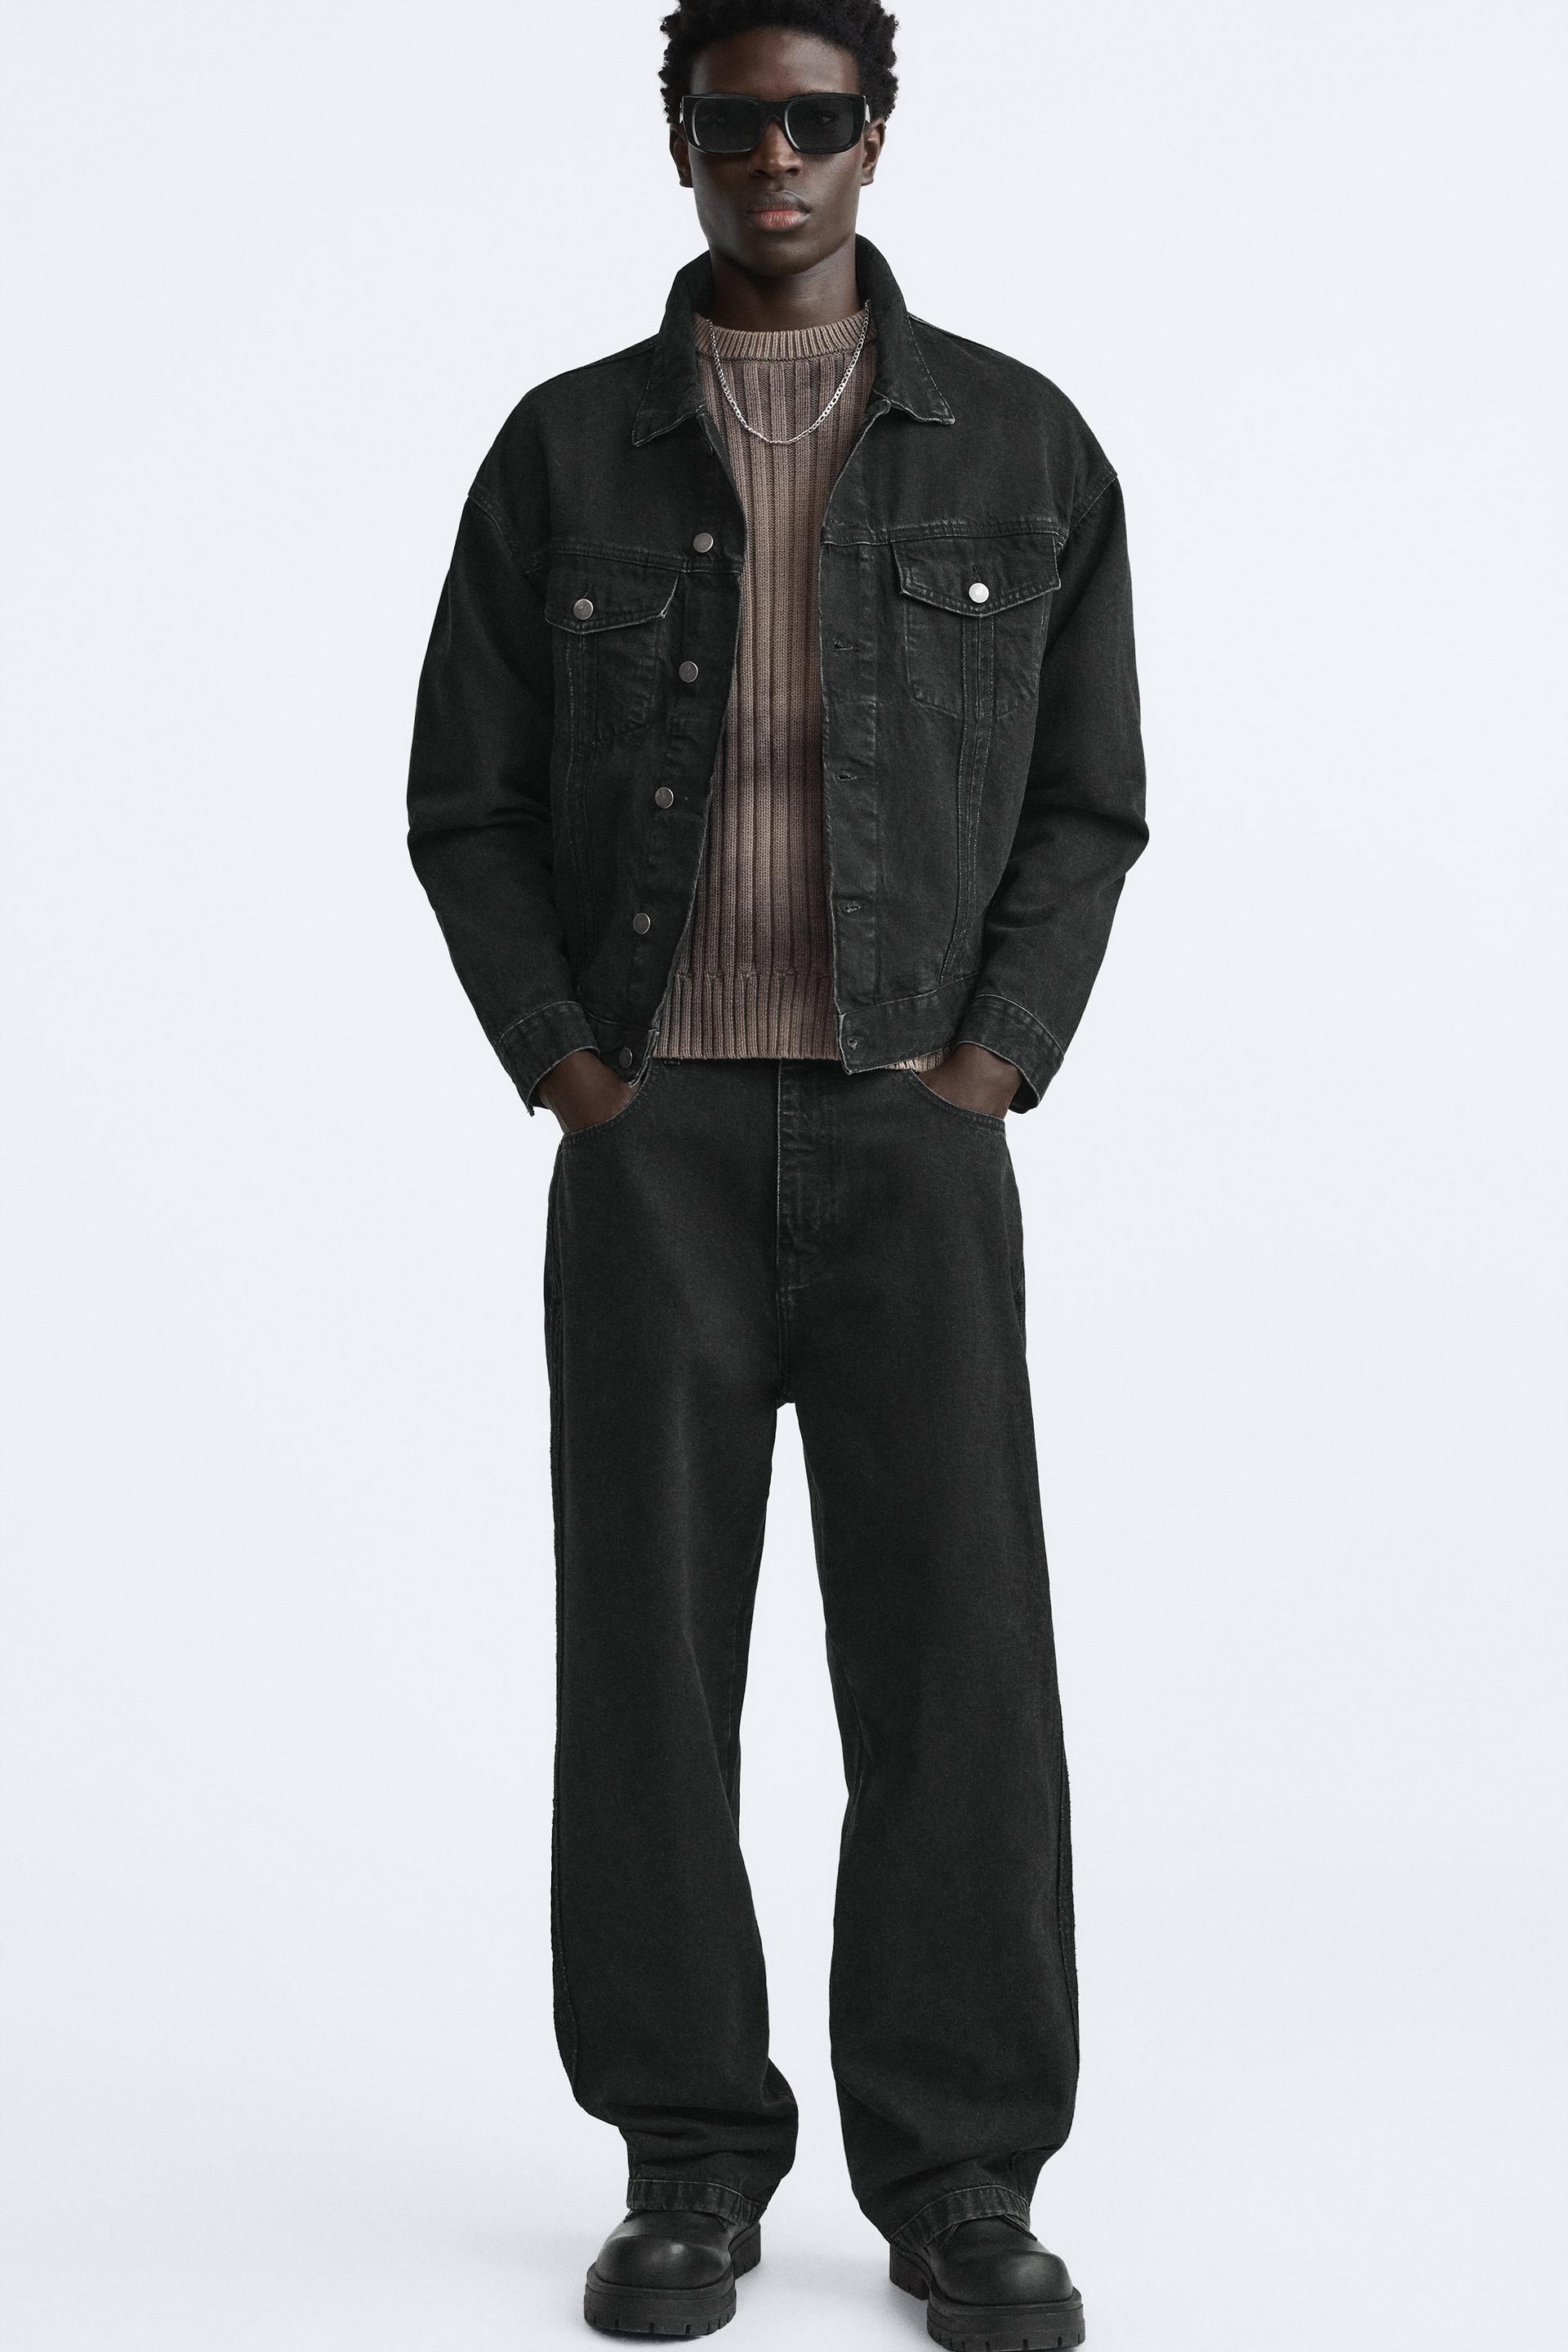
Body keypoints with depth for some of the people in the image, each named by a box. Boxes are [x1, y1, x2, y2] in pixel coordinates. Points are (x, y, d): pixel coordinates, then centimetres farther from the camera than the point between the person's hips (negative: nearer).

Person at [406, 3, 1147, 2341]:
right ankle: (692, 2162, 11)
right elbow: (467, 804, 7)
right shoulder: (564, 449, 6)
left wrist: (992, 1071, -7)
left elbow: (1084, 801, 7)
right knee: (652, 1643, -1)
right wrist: (565, 1074, -7)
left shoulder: (1022, 444, 5)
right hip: (650, 1140, 1)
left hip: (914, 1136, 0)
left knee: (952, 1645, -5)